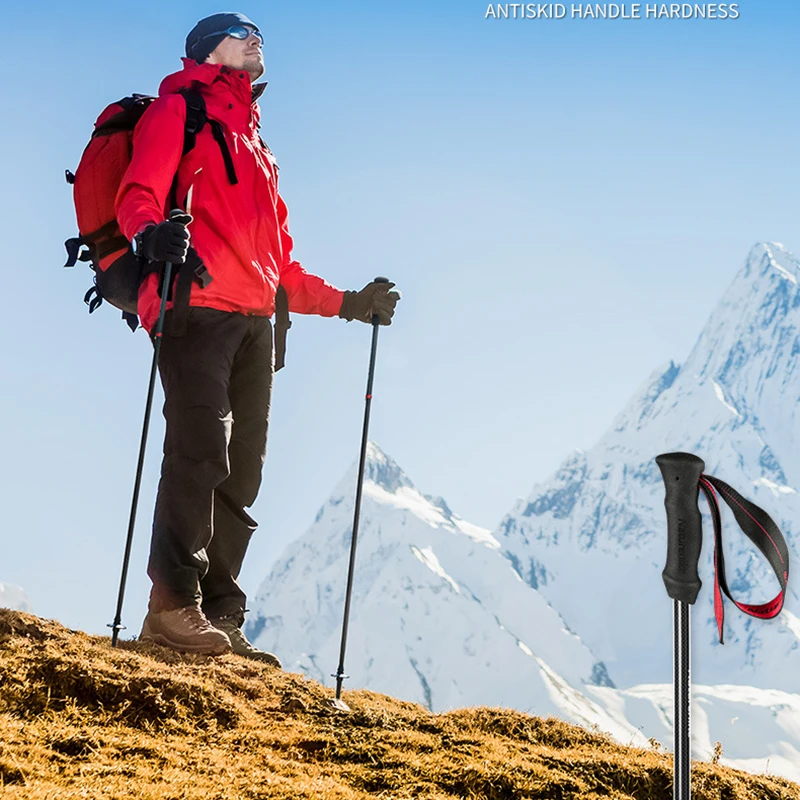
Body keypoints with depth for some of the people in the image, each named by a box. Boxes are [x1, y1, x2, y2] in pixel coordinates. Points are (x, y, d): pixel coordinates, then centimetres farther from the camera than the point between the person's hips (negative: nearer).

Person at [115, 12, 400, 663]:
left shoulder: (257, 147, 33)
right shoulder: (178, 108, 12)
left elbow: (280, 264, 31)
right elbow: (138, 193, -4)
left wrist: (348, 303, 24)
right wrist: (153, 229, -27)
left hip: (254, 321, 7)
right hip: (196, 305, -7)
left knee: (242, 470, 0)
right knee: (202, 447, -19)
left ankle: (219, 619, 2)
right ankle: (174, 604, -17)